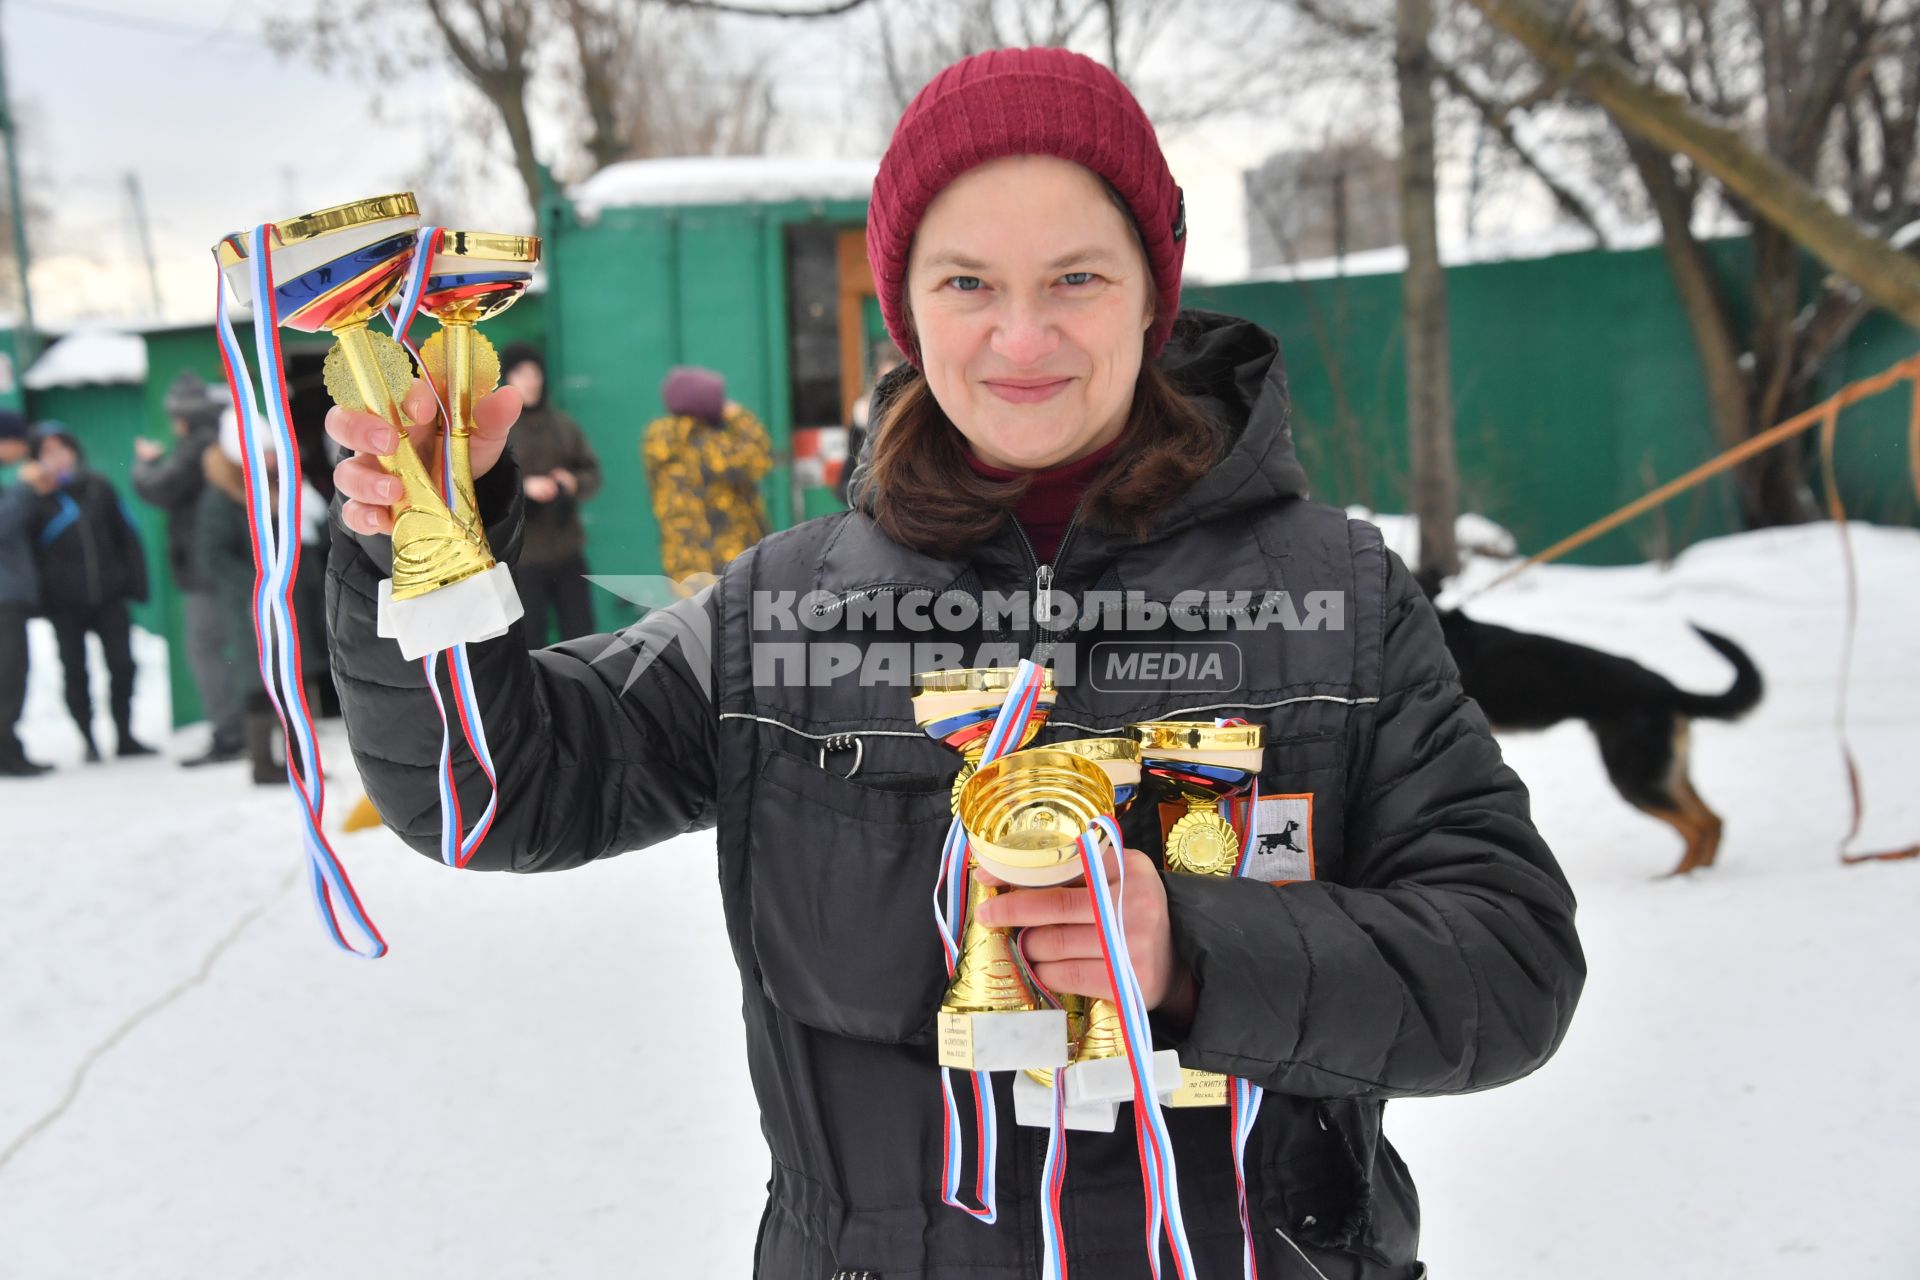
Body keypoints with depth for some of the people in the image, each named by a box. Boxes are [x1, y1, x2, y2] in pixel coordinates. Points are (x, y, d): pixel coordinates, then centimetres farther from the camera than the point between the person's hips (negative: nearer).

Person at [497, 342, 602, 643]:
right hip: (520, 555, -4)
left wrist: (574, 482, -10)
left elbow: (593, 472, 11)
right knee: (529, 640, 0)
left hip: (567, 550, 4)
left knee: (580, 634, 12)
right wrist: (523, 487, -22)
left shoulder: (564, 425, 9)